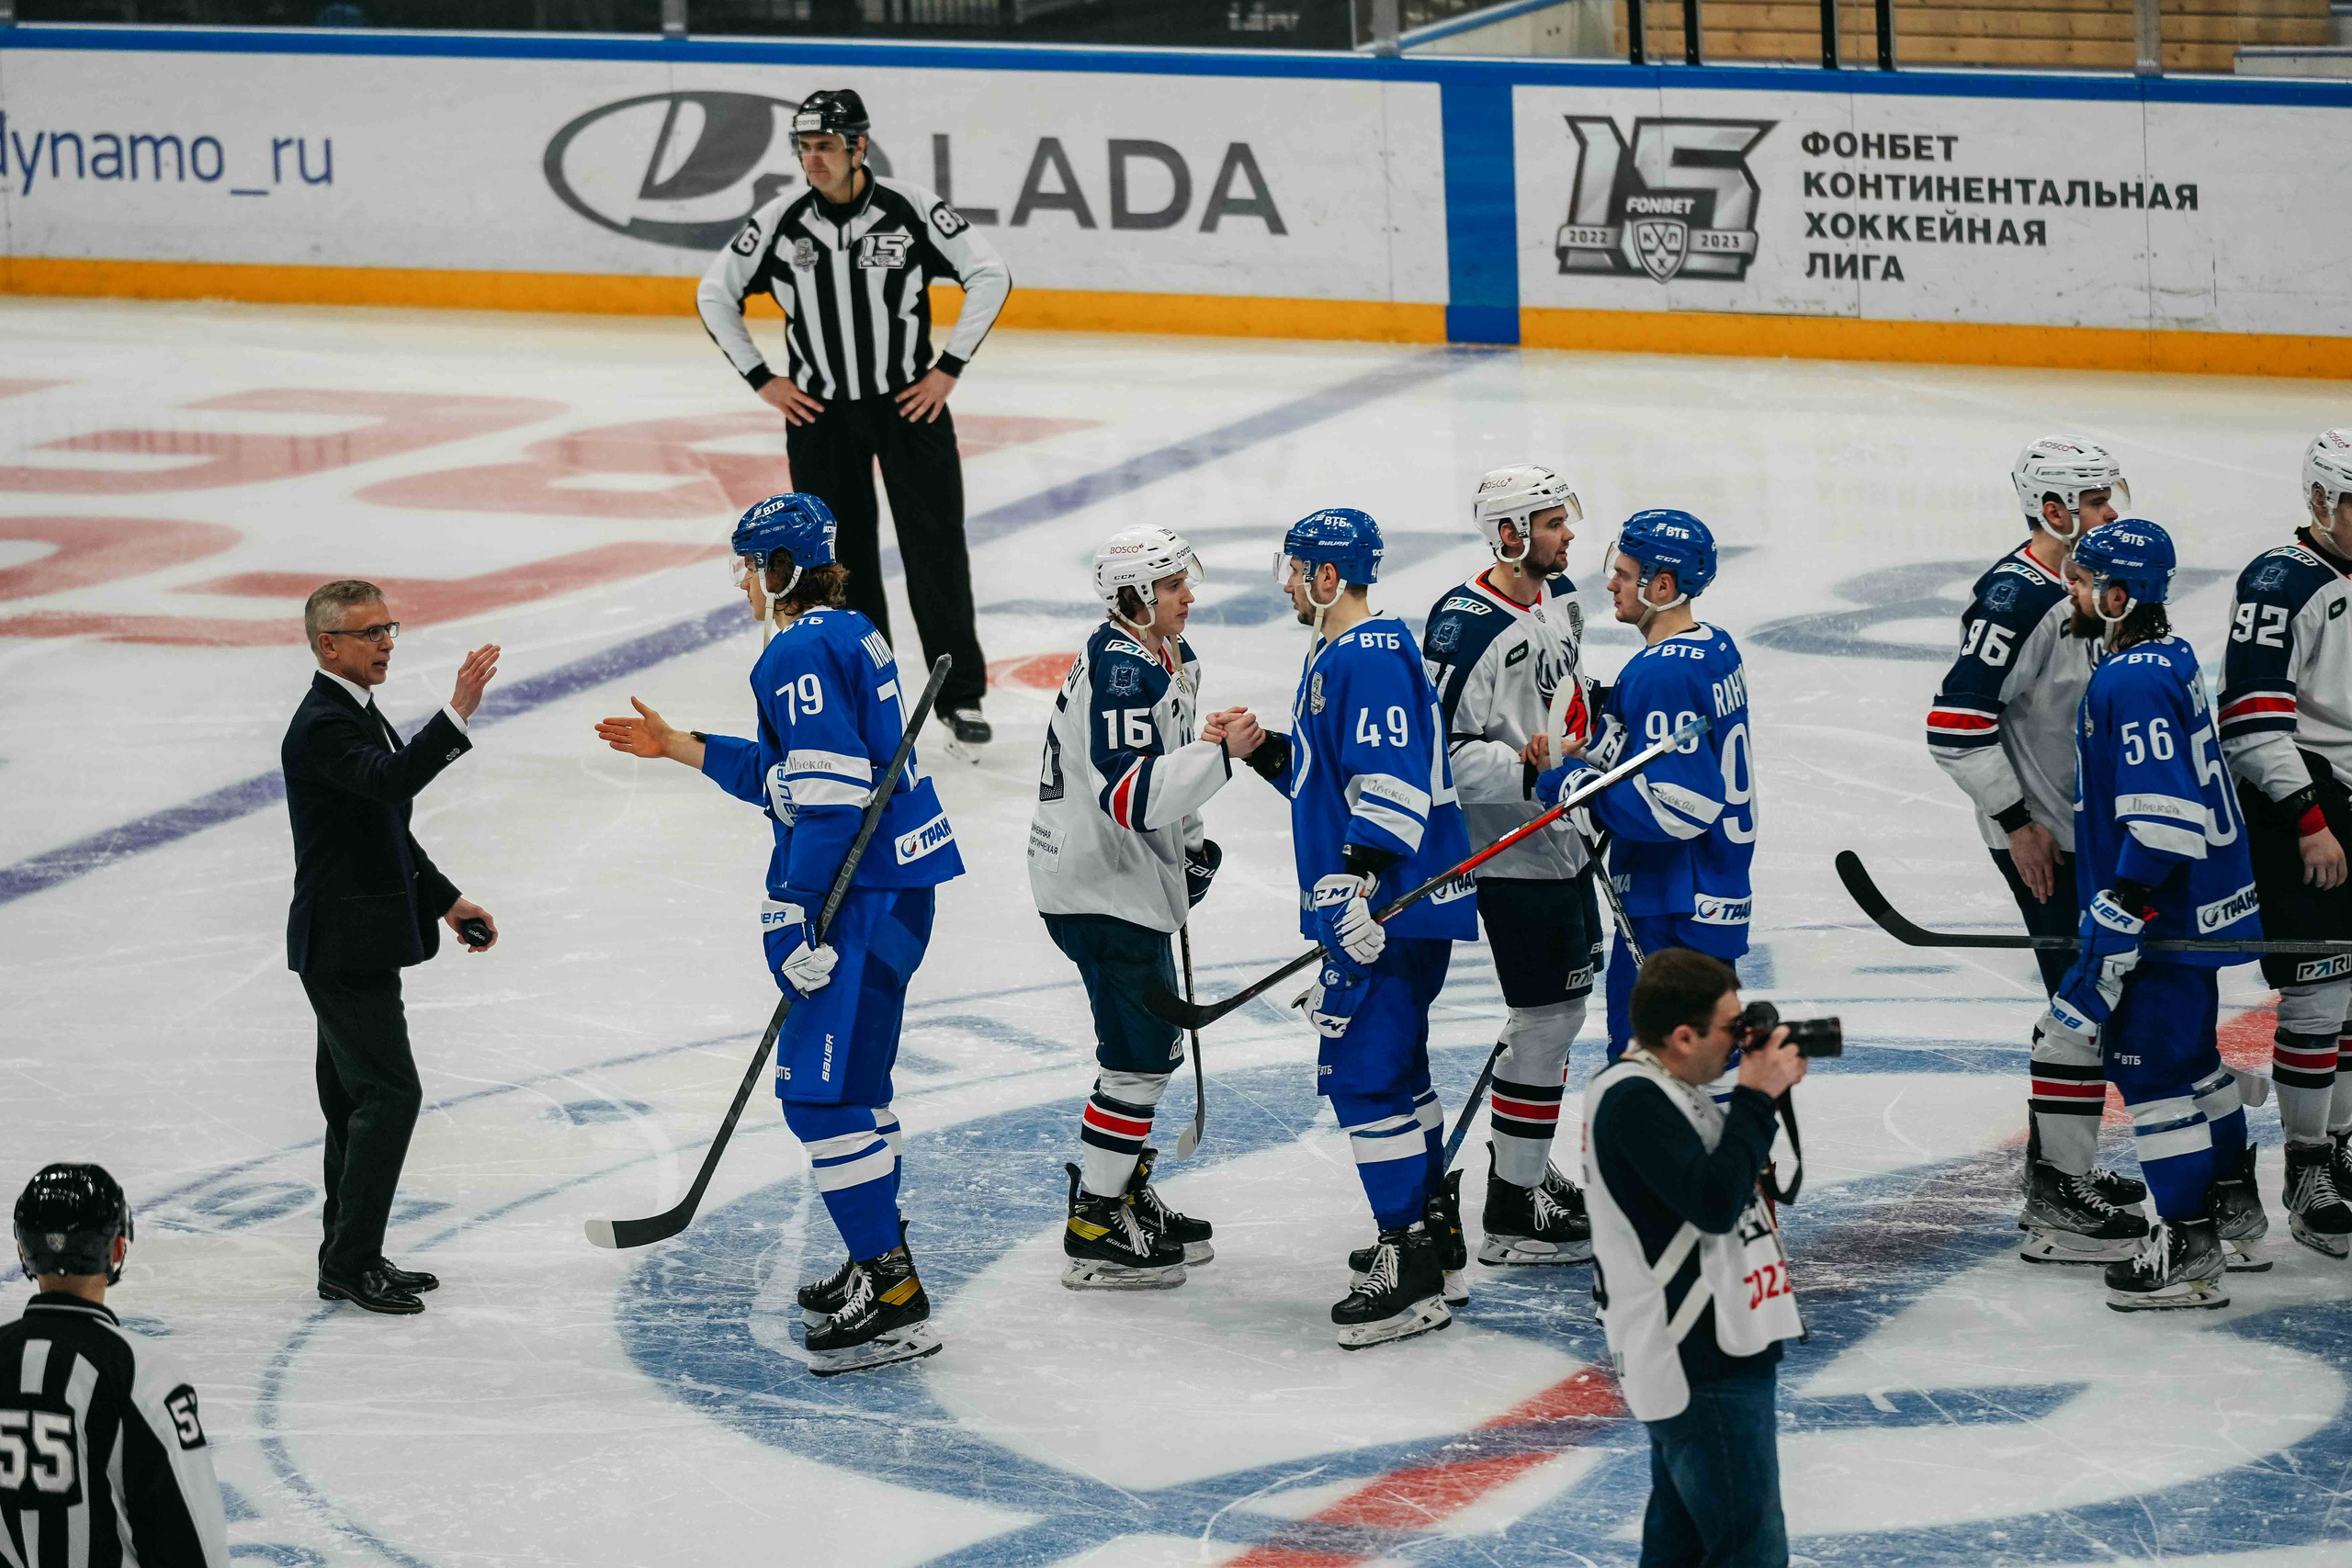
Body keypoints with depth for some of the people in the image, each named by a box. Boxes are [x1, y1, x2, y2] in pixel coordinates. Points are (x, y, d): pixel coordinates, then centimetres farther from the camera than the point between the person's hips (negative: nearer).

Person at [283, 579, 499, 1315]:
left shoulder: (358, 715, 15)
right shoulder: (321, 728, -18)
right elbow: (392, 779, -36)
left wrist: (445, 899, 20)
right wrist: (457, 713, -42)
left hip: (360, 942, 10)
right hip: (343, 944, -10)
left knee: (358, 1099, 14)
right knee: (390, 1093, -11)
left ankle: (349, 1256, 21)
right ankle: (351, 1262, -8)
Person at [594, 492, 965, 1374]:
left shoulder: (802, 654, -15)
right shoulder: (849, 638, 17)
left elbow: (830, 793, -23)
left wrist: (807, 921, -23)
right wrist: (679, 747, 26)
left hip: (861, 894, -11)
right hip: (895, 880, 11)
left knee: (822, 1087, -10)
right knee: (847, 1075, 21)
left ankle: (893, 1302, -12)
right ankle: (879, 1260, 31)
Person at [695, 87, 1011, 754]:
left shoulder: (912, 210, -12)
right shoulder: (780, 223, -5)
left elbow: (989, 275, -5)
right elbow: (715, 294, 8)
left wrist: (950, 367, -8)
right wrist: (763, 379, 2)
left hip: (909, 401, -2)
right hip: (819, 410, 2)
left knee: (936, 549, -3)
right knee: (841, 561, 6)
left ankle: (961, 697, 5)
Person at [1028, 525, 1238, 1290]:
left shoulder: (1169, 659, 11)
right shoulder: (1117, 670, -22)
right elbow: (1129, 794, -31)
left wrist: (1192, 842, 18)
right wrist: (1215, 752, -36)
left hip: (1130, 880, 11)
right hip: (1097, 889, -11)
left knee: (1155, 1044, 19)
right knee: (1138, 1055, -8)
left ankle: (1128, 1196, 32)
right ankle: (1093, 1231, -3)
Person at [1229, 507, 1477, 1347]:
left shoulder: (1369, 659, -17)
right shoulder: (1337, 658, 18)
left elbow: (1391, 780, -25)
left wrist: (1357, 877, -32)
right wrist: (1265, 753, 12)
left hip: (1390, 909, -12)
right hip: (1383, 905, 12)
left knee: (1365, 1074, -11)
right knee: (1392, 1068, 19)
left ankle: (1412, 1272, -9)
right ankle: (1436, 1243, 29)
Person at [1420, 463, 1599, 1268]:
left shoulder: (1559, 599, 9)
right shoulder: (1464, 623, -20)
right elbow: (1440, 747, -23)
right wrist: (1525, 771, -34)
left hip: (1566, 839, 9)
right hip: (1512, 852, -9)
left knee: (1563, 1006, 19)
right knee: (1543, 1020, -7)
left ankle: (1523, 1162, 35)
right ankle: (1511, 1213, 0)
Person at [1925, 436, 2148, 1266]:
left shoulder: (2079, 588, 10)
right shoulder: (2015, 598, -21)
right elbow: (1955, 725, -24)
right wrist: (2015, 821, -21)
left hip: (2088, 824, 10)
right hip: (2040, 834, -10)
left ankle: (2059, 1160, 31)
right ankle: (2056, 1201, -8)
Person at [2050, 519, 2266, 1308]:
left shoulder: (2133, 685, -23)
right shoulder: (2169, 657, 9)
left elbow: (2162, 818, -28)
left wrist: (2119, 916, -25)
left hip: (2165, 912, -11)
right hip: (2199, 901, 11)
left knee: (2150, 1064, -4)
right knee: (2188, 1056, 22)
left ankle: (2188, 1251, 0)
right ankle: (2235, 1218, 34)